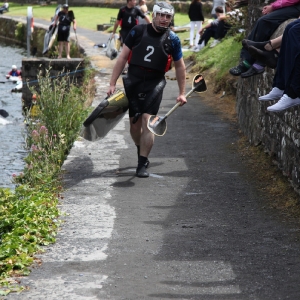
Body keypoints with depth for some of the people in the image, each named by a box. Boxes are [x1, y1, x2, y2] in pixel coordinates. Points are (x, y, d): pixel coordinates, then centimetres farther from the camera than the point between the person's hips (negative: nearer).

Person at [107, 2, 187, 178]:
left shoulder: (172, 39, 1)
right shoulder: (138, 32, -1)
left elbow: (180, 66, 12)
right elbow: (123, 58, 3)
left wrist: (182, 93, 11)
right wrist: (113, 83, -1)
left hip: (155, 83, -1)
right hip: (133, 81, 1)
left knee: (148, 121, -14)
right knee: (134, 123, 6)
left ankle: (142, 164, -10)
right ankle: (142, 151, 35)